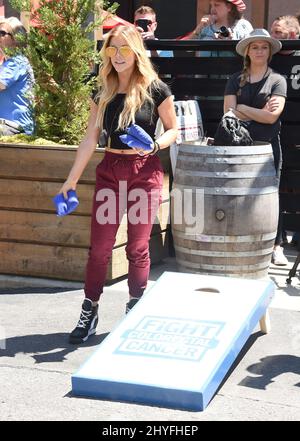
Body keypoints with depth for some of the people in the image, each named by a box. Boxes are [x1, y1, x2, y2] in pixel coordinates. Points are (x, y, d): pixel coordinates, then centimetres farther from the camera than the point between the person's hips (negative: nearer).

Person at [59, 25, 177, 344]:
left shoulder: (155, 90, -5)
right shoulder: (104, 94, 7)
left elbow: (173, 129, 4)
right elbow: (90, 139, 7)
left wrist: (155, 144, -18)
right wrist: (71, 179, 4)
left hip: (144, 172, -3)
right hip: (110, 171, 3)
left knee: (137, 247, 3)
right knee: (99, 246, 4)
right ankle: (89, 313, 14)